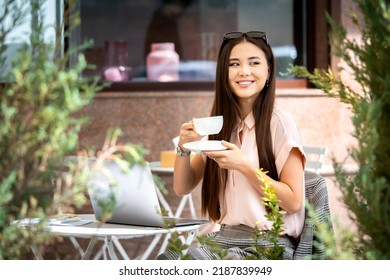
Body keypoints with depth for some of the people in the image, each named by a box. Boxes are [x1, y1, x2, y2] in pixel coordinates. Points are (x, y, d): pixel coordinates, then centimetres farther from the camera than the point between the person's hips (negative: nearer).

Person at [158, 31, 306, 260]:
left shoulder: (279, 123, -7)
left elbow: (294, 201, -10)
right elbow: (182, 188, 12)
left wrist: (244, 166, -21)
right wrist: (183, 148, -8)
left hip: (268, 244, -5)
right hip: (224, 238, 5)